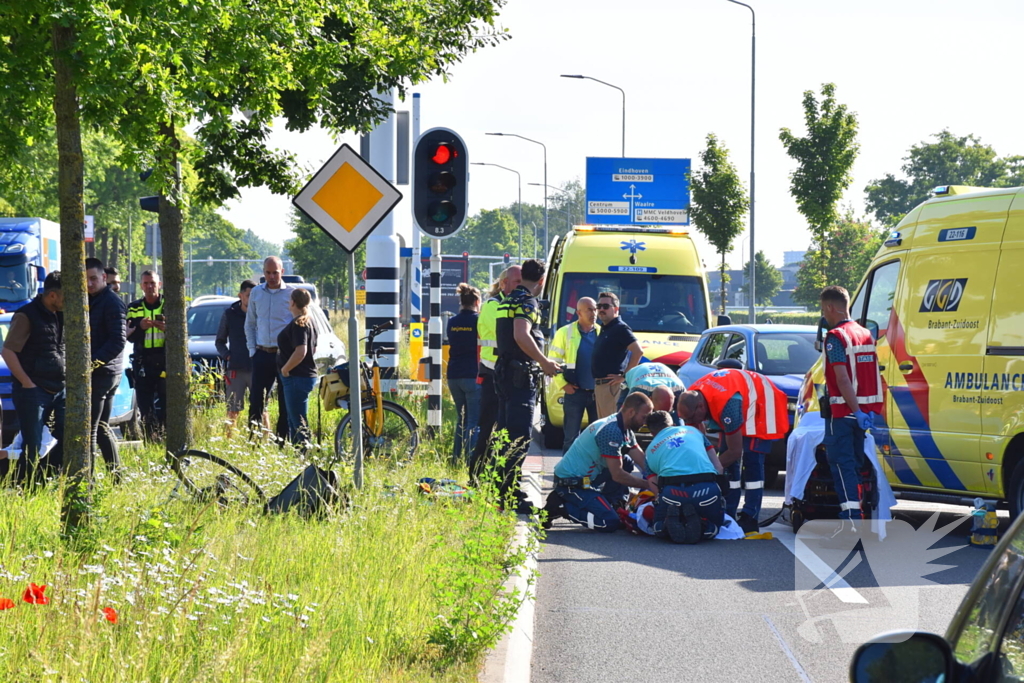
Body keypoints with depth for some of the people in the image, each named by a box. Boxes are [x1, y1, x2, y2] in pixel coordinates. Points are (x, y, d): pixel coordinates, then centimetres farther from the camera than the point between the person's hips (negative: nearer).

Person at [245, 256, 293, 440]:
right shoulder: (256, 293, 9)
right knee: (256, 399, 1)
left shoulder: (292, 294, -3)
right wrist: (252, 349, 8)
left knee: (285, 403, 1)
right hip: (262, 354, 3)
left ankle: (281, 442, 6)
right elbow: (250, 324, 18)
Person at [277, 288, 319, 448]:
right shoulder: (309, 322, 13)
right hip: (307, 374, 10)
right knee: (294, 420, 17)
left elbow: (300, 352, -28)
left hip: (297, 378, -10)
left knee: (298, 422, -8)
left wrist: (285, 369, -17)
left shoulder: (298, 324, -17)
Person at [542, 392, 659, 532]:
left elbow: (642, 461, 7)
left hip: (587, 478, 10)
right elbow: (617, 475, -22)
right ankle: (559, 508, -9)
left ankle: (615, 505, 5)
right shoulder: (611, 431, -22)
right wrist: (648, 485, -15)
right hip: (571, 482, -10)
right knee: (610, 523, -18)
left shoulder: (625, 430, 9)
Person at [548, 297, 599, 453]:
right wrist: (562, 384, -6)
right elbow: (554, 361, 0)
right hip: (575, 393, -3)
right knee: (571, 436, 0)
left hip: (597, 392, 3)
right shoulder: (565, 333, -1)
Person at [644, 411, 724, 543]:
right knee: (713, 527, 27)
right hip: (707, 488, 1)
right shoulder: (693, 430, 28)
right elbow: (718, 468, 21)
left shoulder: (651, 449, 26)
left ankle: (671, 522, -11)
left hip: (673, 490, -1)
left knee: (660, 527, 26)